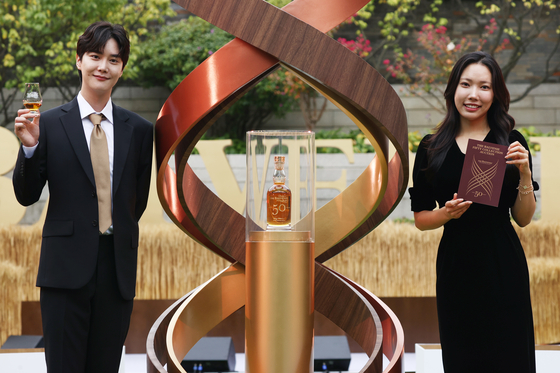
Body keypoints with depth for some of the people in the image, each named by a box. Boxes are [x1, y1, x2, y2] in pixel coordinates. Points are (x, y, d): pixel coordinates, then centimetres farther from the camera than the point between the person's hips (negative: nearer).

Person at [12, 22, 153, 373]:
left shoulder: (139, 130, 7)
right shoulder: (49, 124, 0)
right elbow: (27, 196, 0)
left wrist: (119, 236, 13)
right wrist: (30, 147, -14)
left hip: (118, 269, 2)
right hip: (66, 267, -2)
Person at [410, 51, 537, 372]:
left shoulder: (511, 143, 2)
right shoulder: (432, 149, 3)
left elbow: (524, 218, 3)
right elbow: (420, 218, 7)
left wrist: (524, 174, -11)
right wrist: (448, 213, -12)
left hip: (503, 266, -1)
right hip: (456, 266, 1)